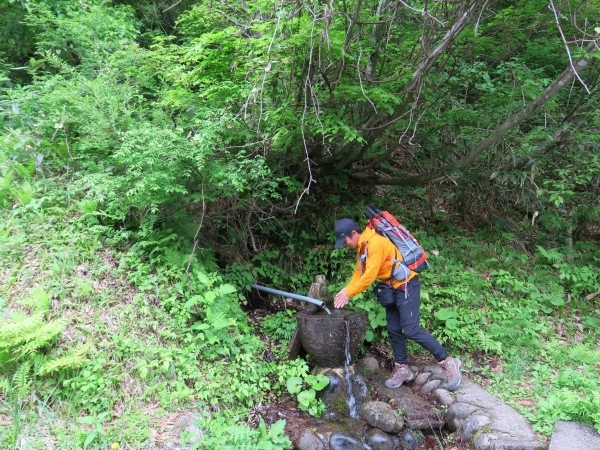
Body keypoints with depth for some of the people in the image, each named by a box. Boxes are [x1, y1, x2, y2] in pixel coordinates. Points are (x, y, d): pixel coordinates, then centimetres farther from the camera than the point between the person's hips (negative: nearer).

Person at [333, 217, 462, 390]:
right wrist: (346, 289, -3)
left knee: (410, 329, -15)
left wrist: (349, 293, -19)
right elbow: (359, 272, 12)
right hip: (393, 288, 10)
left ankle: (448, 362, -6)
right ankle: (402, 368, 18)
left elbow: (370, 275, -25)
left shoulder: (375, 242, -22)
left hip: (406, 285, -10)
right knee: (393, 330, 8)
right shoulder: (362, 247, 10)